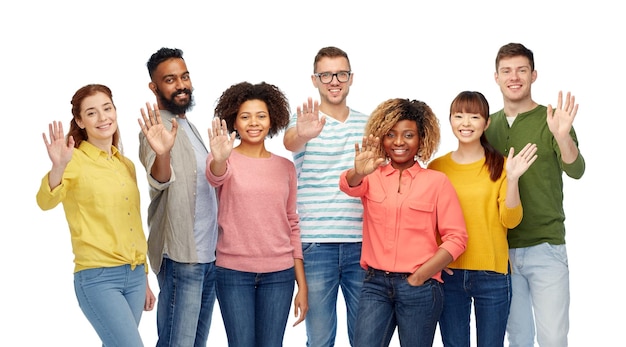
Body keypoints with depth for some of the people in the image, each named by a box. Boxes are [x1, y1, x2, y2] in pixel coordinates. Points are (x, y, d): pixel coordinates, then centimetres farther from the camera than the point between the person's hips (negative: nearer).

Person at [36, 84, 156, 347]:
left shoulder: (127, 165, 13)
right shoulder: (75, 160, -7)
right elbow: (46, 202, -26)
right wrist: (58, 167, -45)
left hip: (135, 276, 6)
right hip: (98, 277, -6)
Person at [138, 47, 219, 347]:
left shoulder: (190, 127, 15)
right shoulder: (158, 128, -13)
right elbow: (160, 180, -33)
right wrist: (162, 152, -52)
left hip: (208, 254, 9)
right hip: (180, 256, -9)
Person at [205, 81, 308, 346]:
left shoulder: (285, 167, 7)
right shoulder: (225, 160, -2)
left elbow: (292, 225, 9)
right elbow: (215, 177, -27)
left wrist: (302, 284, 5)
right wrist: (219, 159, -51)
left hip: (279, 274, 2)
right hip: (233, 272, -2)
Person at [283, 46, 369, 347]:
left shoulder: (367, 124, 11)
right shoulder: (305, 120, -1)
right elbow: (289, 141, -26)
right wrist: (302, 135, -48)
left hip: (362, 244, 3)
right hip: (316, 245, -3)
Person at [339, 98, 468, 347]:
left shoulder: (437, 181, 1)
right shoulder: (372, 177, 7)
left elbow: (456, 238, -3)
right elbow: (349, 185, -16)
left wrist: (418, 277, -9)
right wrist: (358, 173, -39)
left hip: (420, 288, -1)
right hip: (375, 284, 1)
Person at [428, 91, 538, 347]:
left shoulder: (500, 165, 1)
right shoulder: (436, 167, 4)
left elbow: (511, 220, -5)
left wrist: (512, 179, -18)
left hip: (492, 275, -1)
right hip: (448, 273, 1)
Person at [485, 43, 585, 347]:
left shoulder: (552, 120, -5)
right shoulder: (488, 125, 7)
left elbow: (576, 171, -20)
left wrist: (563, 136, -39)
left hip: (545, 248, -3)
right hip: (502, 248, 3)